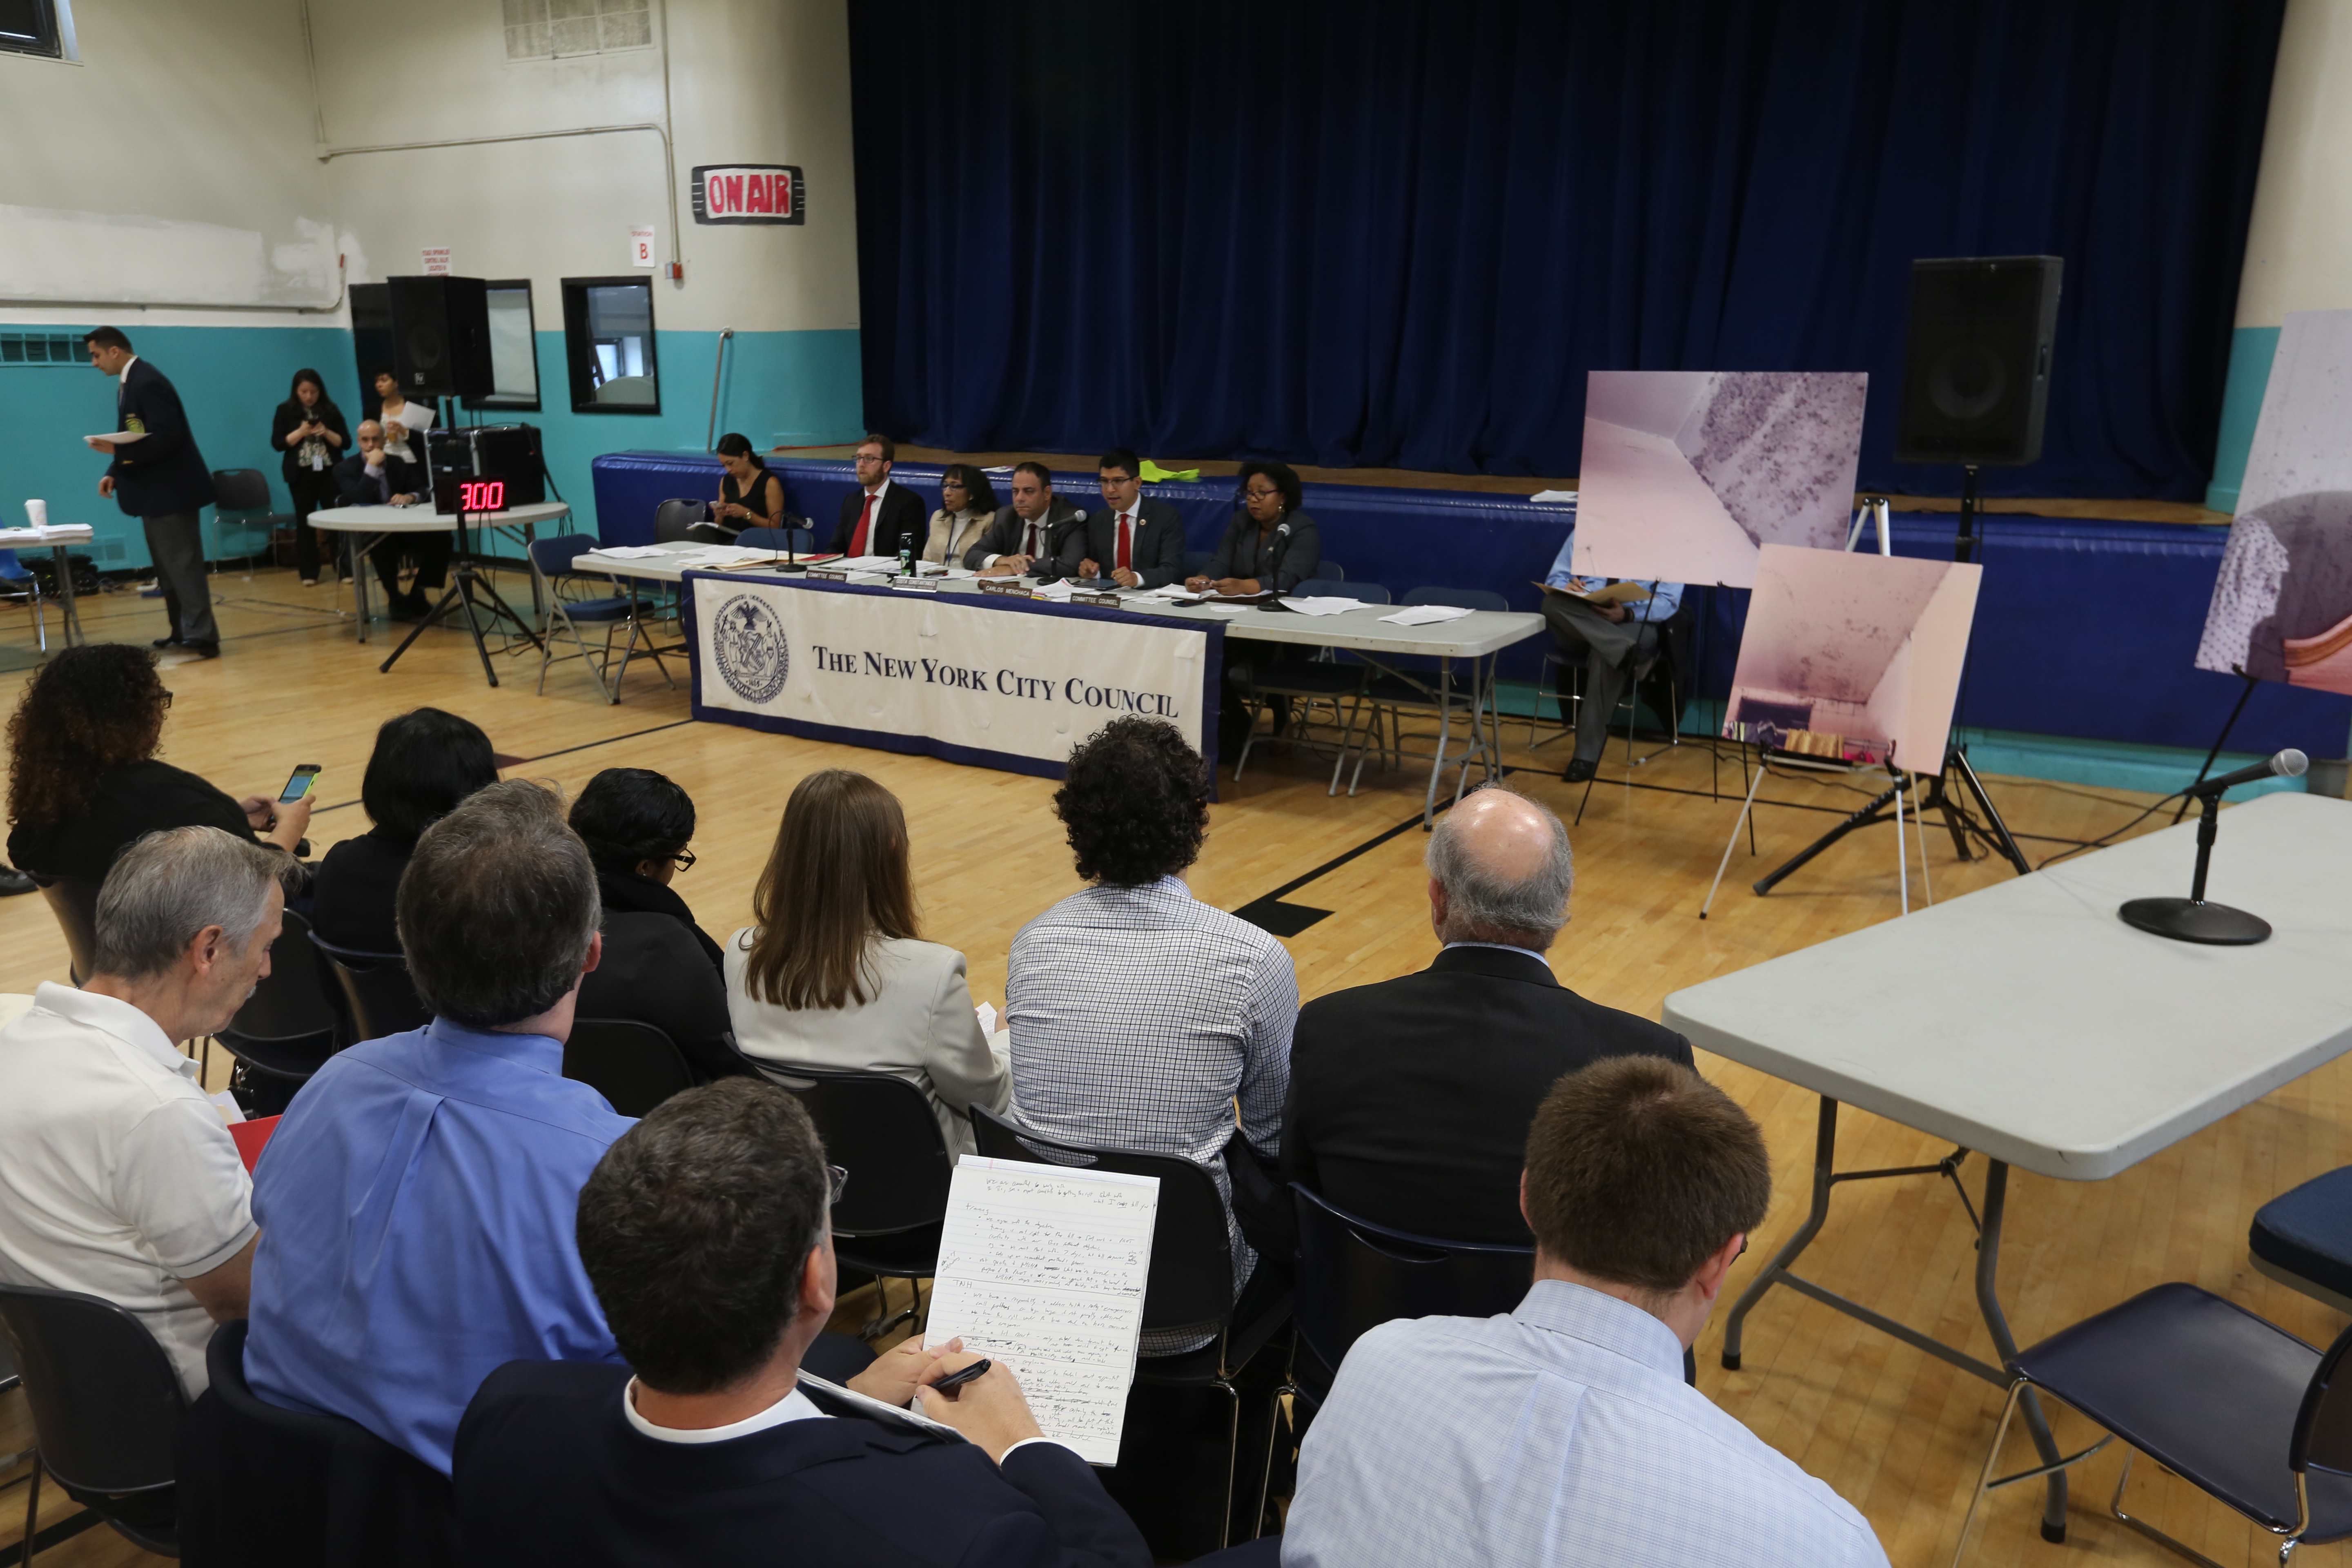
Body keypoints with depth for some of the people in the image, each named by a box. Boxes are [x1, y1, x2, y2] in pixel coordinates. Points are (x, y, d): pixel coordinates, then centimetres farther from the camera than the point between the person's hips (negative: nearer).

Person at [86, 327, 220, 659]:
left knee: (183, 566, -10)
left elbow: (167, 437, -25)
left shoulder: (148, 382, -17)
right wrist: (115, 473, 7)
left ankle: (203, 639, -8)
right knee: (168, 568, 14)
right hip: (155, 490, 10)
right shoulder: (129, 382, 14)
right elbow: (138, 439, 17)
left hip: (170, 489, -10)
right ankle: (183, 633, 21)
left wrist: (118, 452, -27)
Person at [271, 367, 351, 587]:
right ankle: (308, 573, 4)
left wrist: (326, 433, -14)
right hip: (301, 475, 0)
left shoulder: (330, 410, 4)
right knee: (304, 521, 2)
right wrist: (301, 432, -14)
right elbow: (277, 443, -3)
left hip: (330, 472, 0)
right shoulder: (285, 411, 2)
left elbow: (346, 442, 2)